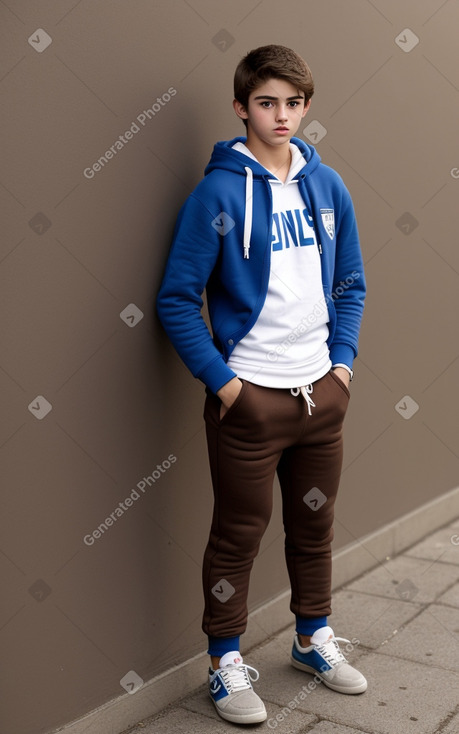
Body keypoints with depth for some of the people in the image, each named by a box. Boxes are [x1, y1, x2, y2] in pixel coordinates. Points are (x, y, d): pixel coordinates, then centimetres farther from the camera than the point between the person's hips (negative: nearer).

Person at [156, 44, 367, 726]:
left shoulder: (328, 186, 6)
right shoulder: (218, 192, -10)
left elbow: (351, 284, 14)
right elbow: (177, 299, -10)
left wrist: (343, 360, 3)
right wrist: (221, 380, -13)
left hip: (322, 390, 5)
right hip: (248, 397, -5)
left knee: (315, 525, 18)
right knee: (238, 535, 7)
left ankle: (314, 637, 38)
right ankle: (226, 662, 25)